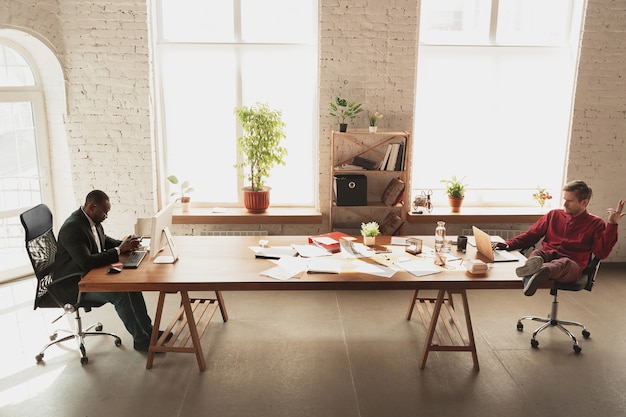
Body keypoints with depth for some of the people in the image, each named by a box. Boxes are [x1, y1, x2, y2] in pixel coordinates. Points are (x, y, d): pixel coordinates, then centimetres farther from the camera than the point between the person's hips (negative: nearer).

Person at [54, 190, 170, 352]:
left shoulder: (92, 220, 1)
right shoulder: (72, 228, -27)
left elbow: (104, 240, 19)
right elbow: (87, 262, -34)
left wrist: (126, 245, -2)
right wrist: (119, 250, -28)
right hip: (75, 284, -9)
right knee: (120, 294, -24)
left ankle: (147, 330, 7)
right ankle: (140, 339, -9)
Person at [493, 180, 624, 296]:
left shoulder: (595, 224, 13)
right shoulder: (554, 215, 21)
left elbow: (602, 253, 0)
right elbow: (531, 235, 22)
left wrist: (611, 225, -7)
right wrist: (508, 244, 7)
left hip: (572, 264, -2)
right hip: (547, 256, 3)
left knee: (563, 263, -39)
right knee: (536, 253, -34)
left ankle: (540, 271, -72)